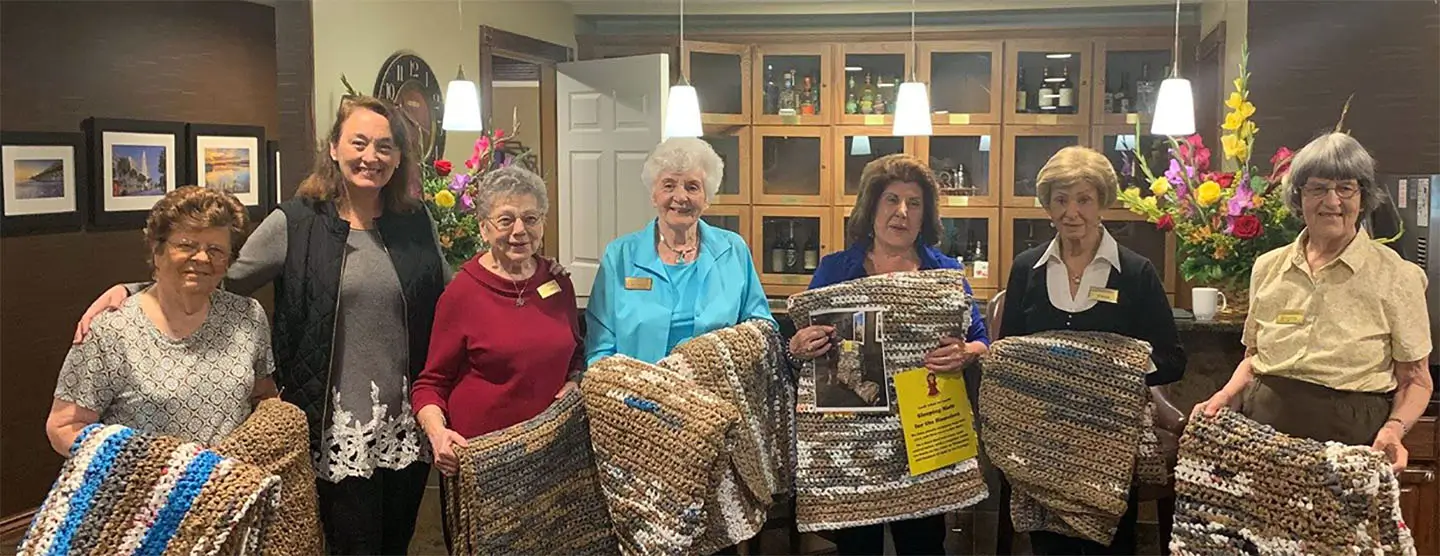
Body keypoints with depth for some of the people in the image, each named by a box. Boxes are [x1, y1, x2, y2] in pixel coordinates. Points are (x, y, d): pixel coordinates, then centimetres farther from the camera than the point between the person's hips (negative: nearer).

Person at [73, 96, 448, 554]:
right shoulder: (295, 223, -6)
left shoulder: (417, 223, 2)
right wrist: (128, 290, -8)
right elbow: (222, 283, 0)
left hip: (409, 426, 3)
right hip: (338, 428, -3)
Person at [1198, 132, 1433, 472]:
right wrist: (1226, 396, -1)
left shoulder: (1396, 276, -2)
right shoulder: (1268, 267, 9)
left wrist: (1395, 428, -16)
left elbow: (1415, 380, 2)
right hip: (1262, 432, 3)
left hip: (1349, 438, -2)